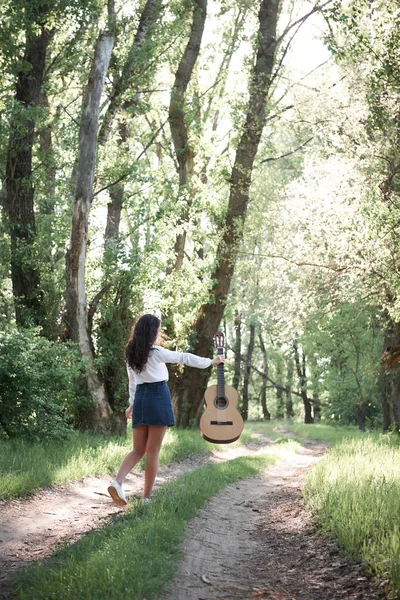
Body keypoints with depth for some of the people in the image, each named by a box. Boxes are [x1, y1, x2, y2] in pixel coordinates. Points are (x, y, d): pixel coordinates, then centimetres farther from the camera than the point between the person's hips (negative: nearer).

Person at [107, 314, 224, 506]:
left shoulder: (131, 353, 10)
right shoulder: (156, 352, -9)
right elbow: (183, 357, -5)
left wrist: (132, 403, 25)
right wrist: (211, 361, 4)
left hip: (140, 398, 6)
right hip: (158, 397, -6)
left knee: (138, 449, 11)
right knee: (153, 451, 0)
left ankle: (117, 482, -11)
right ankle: (147, 497, 4)